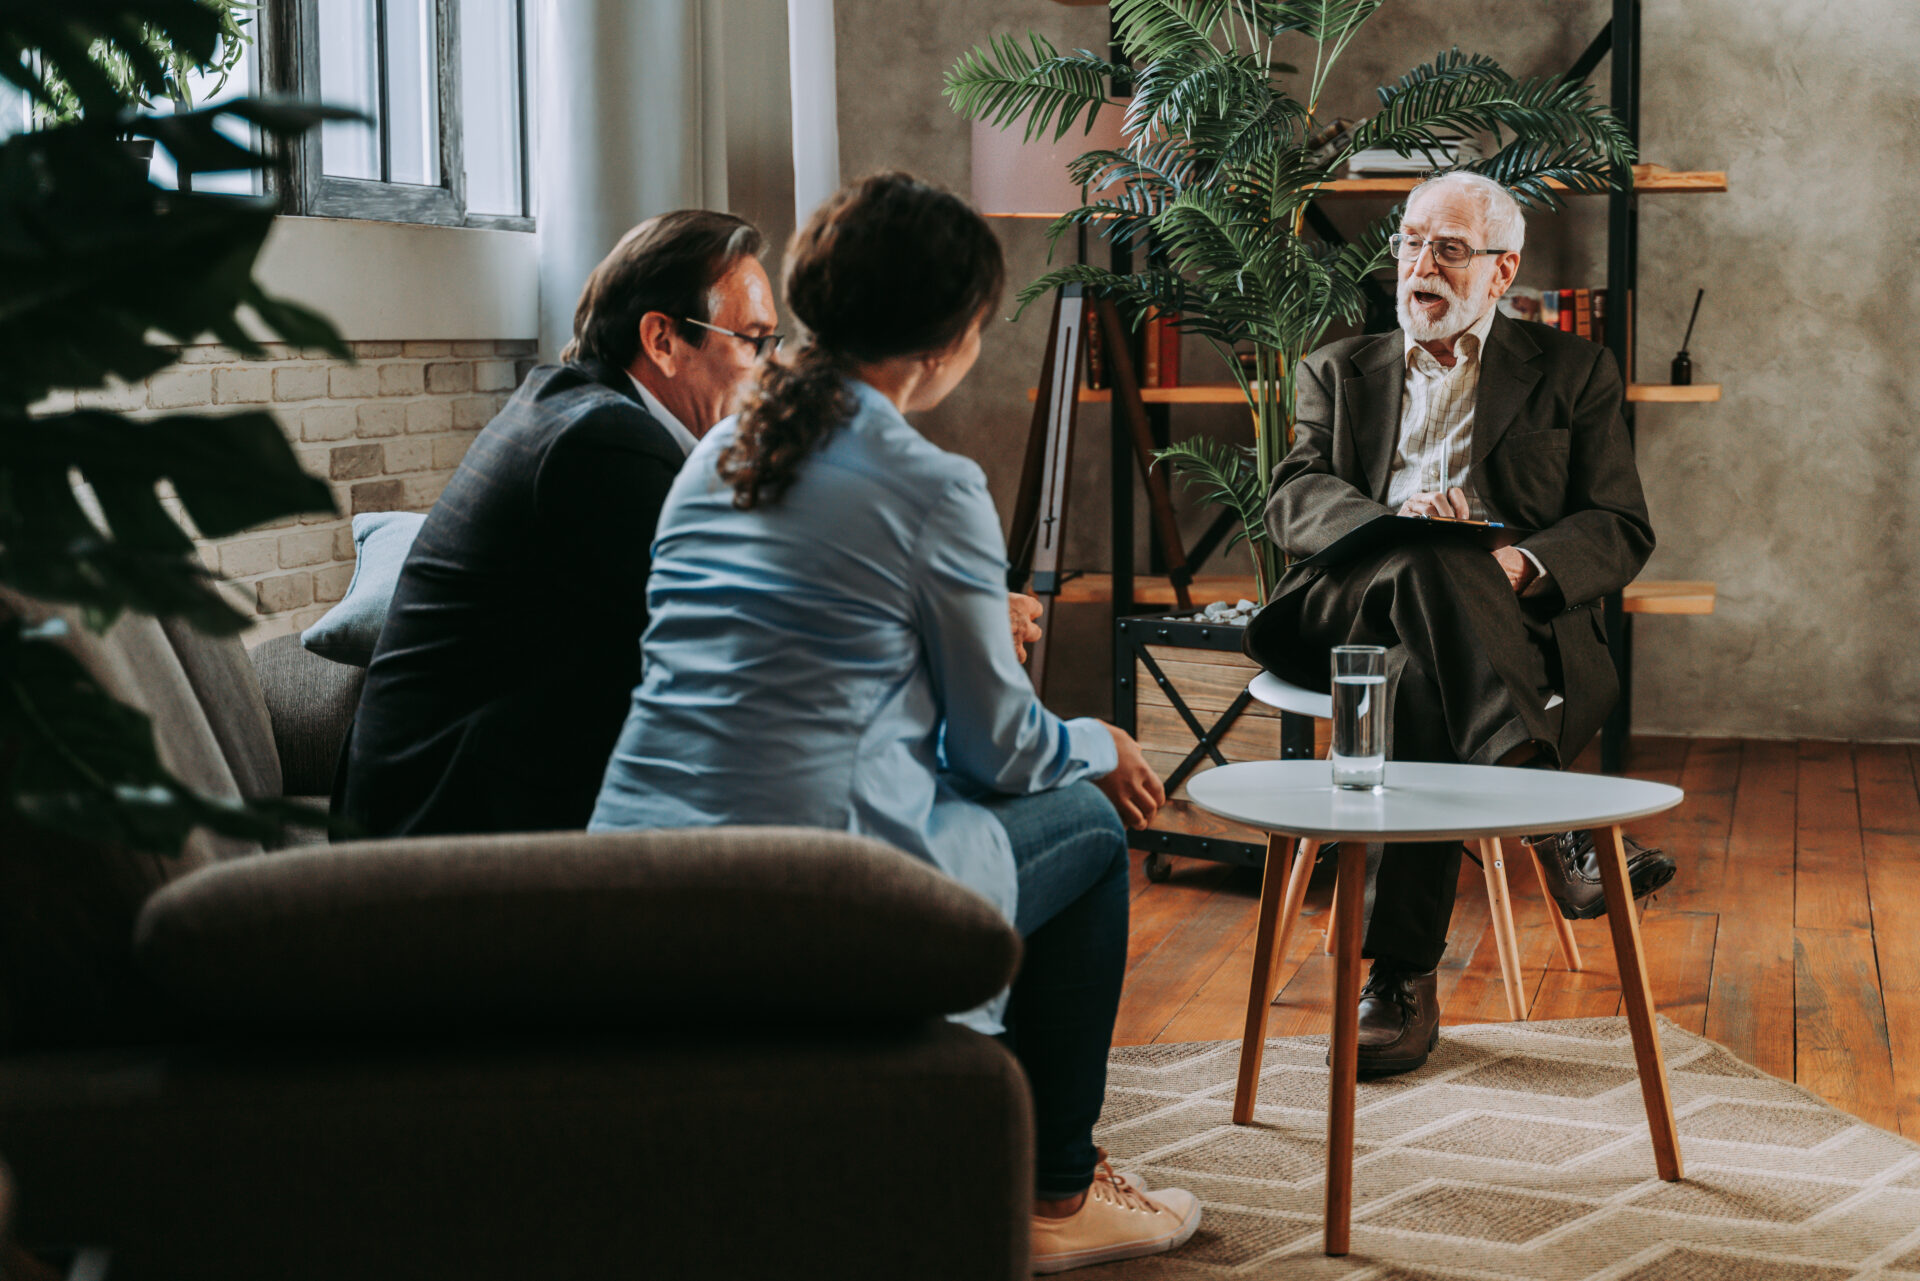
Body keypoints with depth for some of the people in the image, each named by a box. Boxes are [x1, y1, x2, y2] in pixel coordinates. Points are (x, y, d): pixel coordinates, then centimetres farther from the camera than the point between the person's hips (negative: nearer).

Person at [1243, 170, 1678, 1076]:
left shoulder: (1570, 372, 22)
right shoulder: (1338, 373, 27)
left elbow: (1621, 529, 9)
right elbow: (1294, 500, 8)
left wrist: (1525, 566, -14)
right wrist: (1392, 522, -17)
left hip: (1514, 621, 0)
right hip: (1347, 608, 1)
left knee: (1424, 685, -39)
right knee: (1431, 562, -38)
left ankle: (1401, 978, -39)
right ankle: (1550, 819, -48)